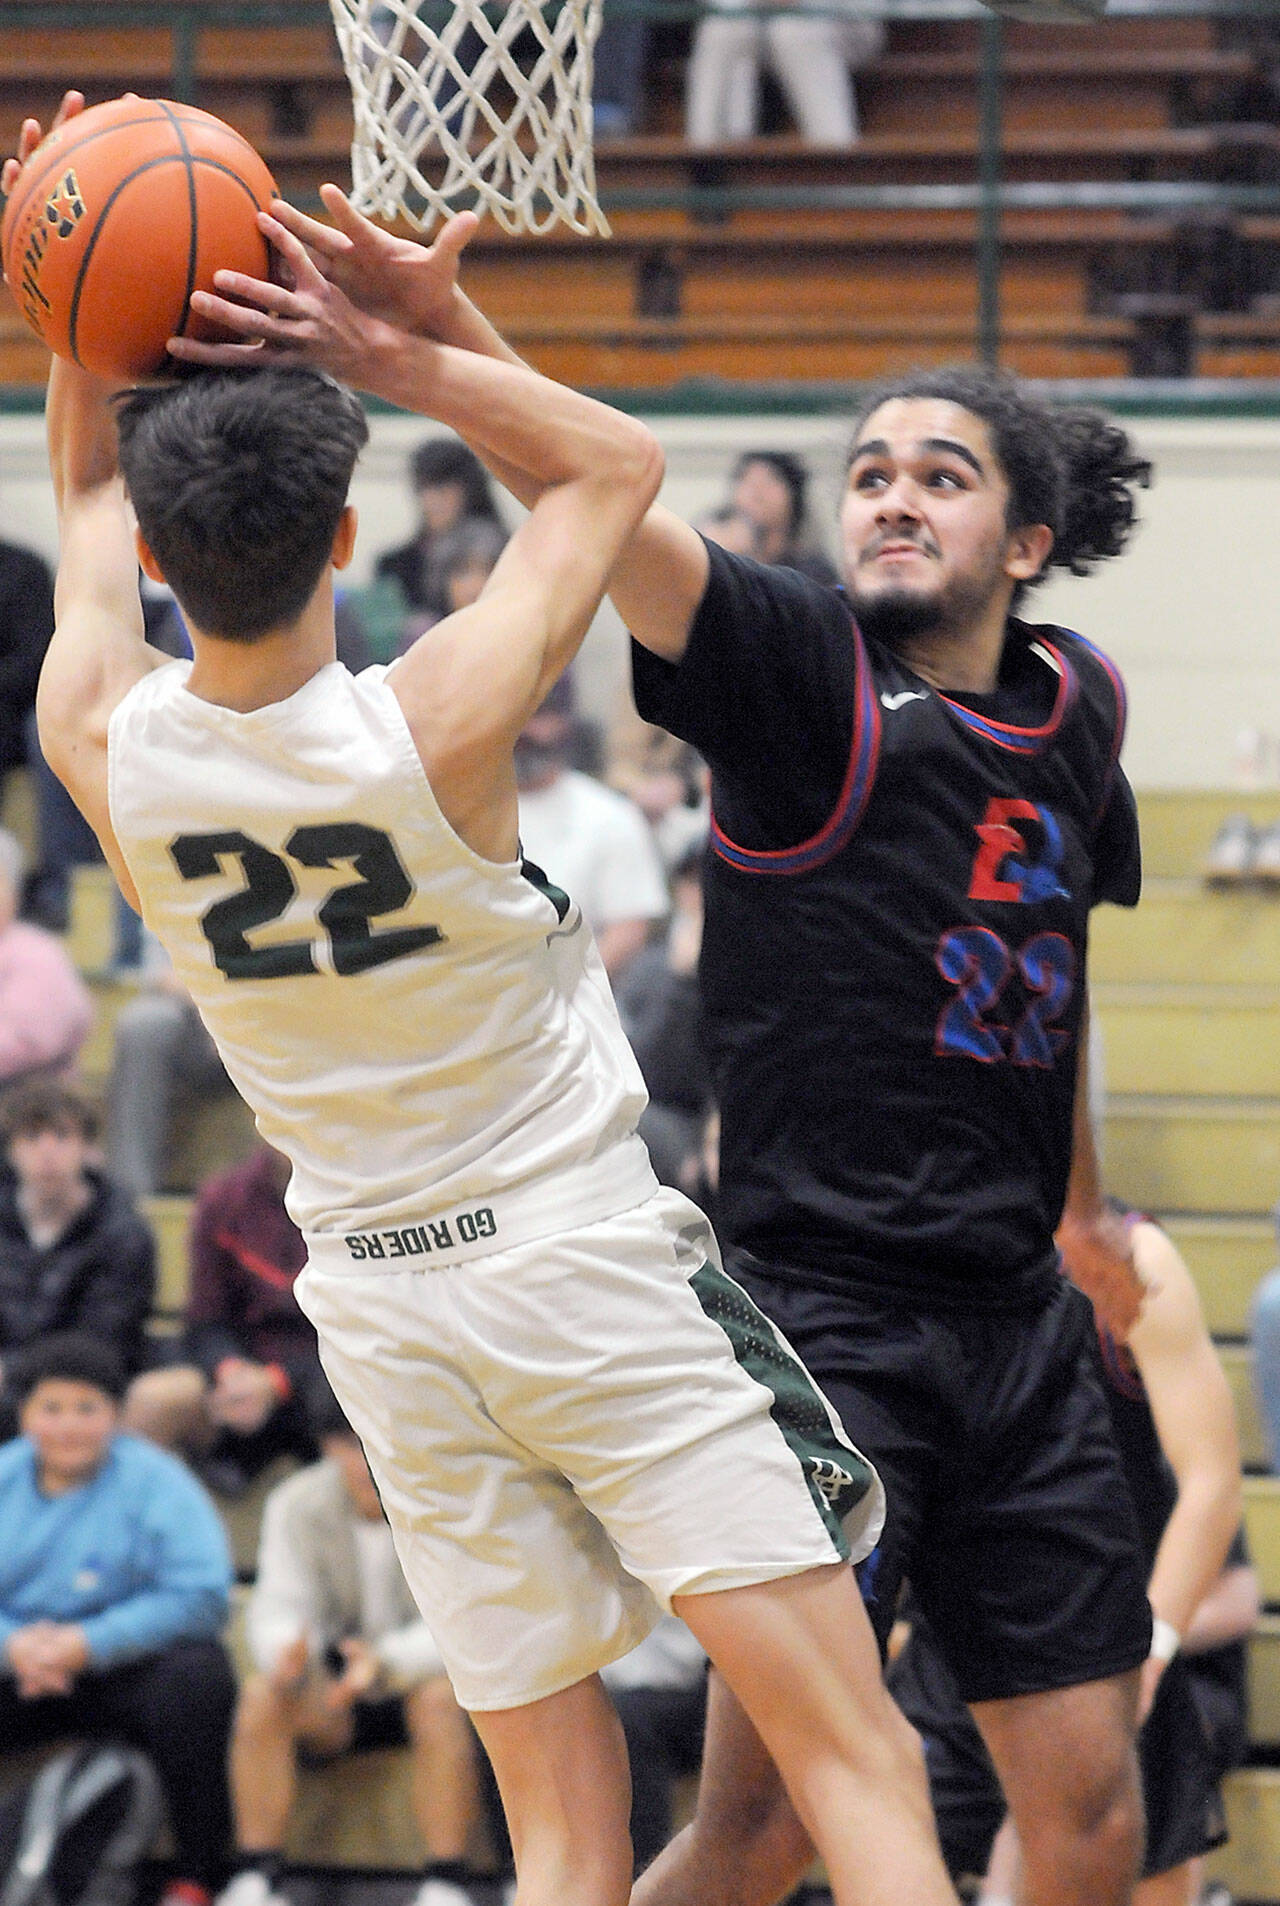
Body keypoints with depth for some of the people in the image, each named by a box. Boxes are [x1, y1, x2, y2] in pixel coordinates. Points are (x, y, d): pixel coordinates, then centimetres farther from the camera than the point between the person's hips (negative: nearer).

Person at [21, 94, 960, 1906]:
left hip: (381, 1308, 5)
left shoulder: (105, 743, -7)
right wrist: (391, 353, -10)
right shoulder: (434, 723, -17)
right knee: (852, 1749, -6)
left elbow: (96, 494, 16)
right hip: (588, 1262, -5)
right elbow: (617, 461, -2)